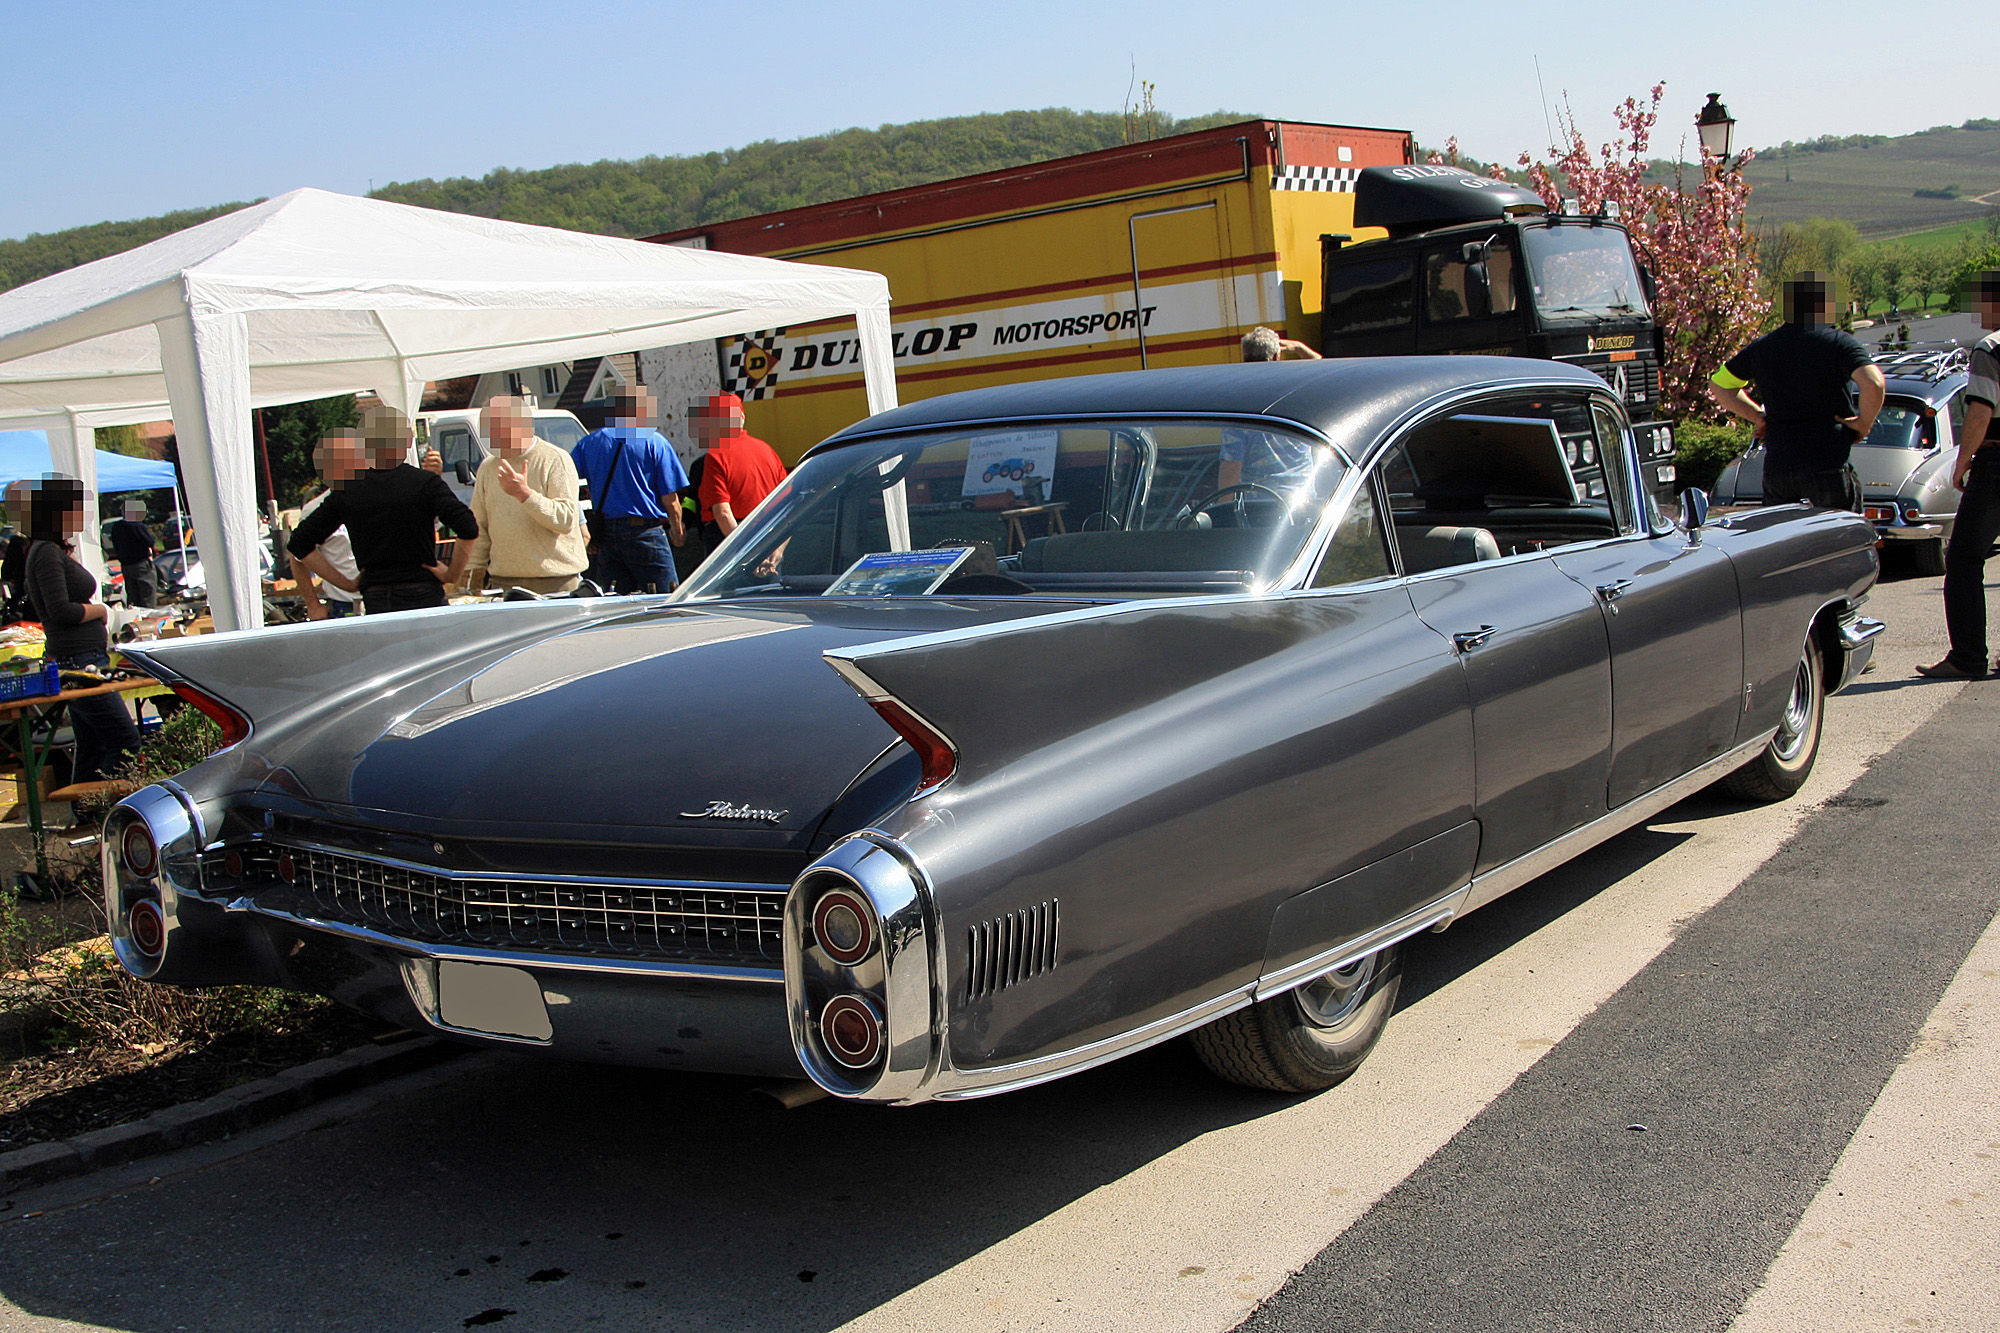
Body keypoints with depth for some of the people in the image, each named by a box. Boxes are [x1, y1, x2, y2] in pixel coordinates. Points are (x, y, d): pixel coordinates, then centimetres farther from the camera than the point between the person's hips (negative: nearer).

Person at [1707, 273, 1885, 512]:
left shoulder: (1762, 347, 9)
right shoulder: (1838, 342, -7)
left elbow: (1718, 384, 19)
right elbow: (1874, 384, -22)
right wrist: (1864, 423, -6)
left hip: (1775, 468, 5)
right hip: (1829, 467, -4)